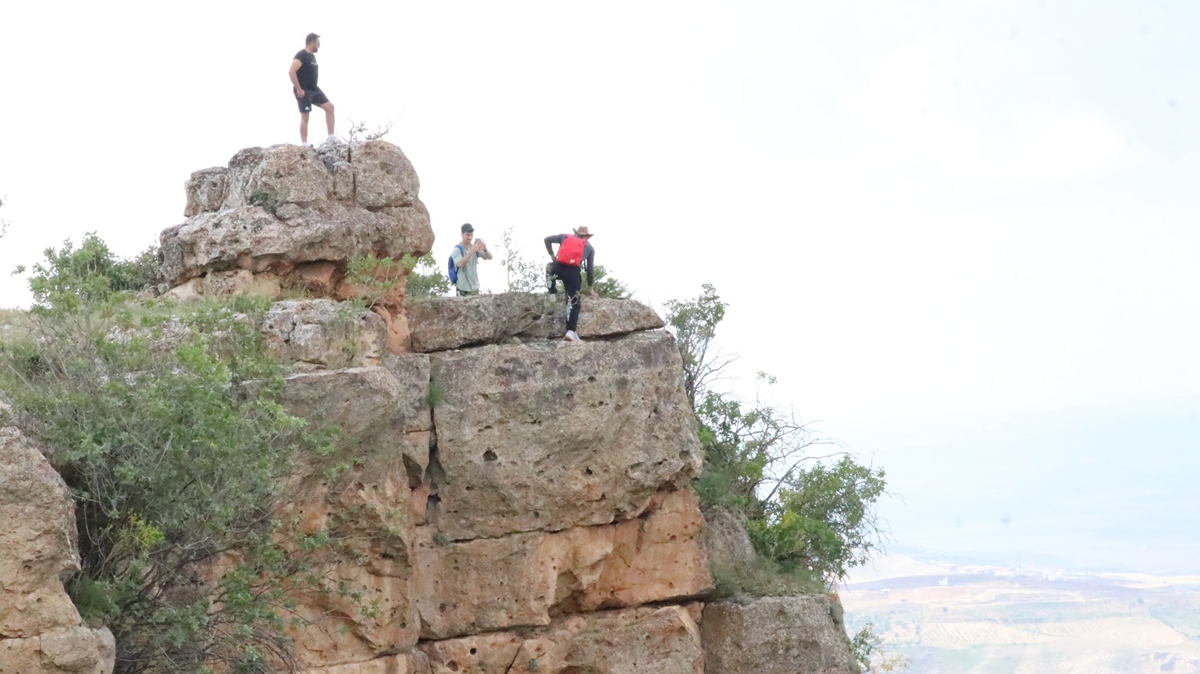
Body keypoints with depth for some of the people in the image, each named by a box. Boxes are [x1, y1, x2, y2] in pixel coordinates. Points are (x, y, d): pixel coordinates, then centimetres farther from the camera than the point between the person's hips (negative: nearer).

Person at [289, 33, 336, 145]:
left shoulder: (312, 56, 15)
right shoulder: (301, 55, -15)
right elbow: (291, 71, -24)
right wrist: (298, 89, -23)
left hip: (314, 89, 9)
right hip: (303, 91, -9)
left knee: (329, 107, 1)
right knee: (305, 117, -6)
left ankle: (332, 137, 2)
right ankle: (304, 144, -2)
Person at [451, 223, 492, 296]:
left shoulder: (474, 247, 6)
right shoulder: (457, 250, -11)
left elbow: (490, 257, 2)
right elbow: (460, 264, -29)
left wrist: (485, 250, -21)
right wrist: (471, 251, -37)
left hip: (475, 288, 6)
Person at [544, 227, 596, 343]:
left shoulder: (565, 237, 24)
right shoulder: (589, 248, 24)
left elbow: (547, 239, 18)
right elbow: (590, 269, 23)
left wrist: (551, 254, 30)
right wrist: (591, 287, 32)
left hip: (557, 268, 1)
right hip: (573, 271, -1)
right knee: (574, 302, 1)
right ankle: (571, 331, -13)